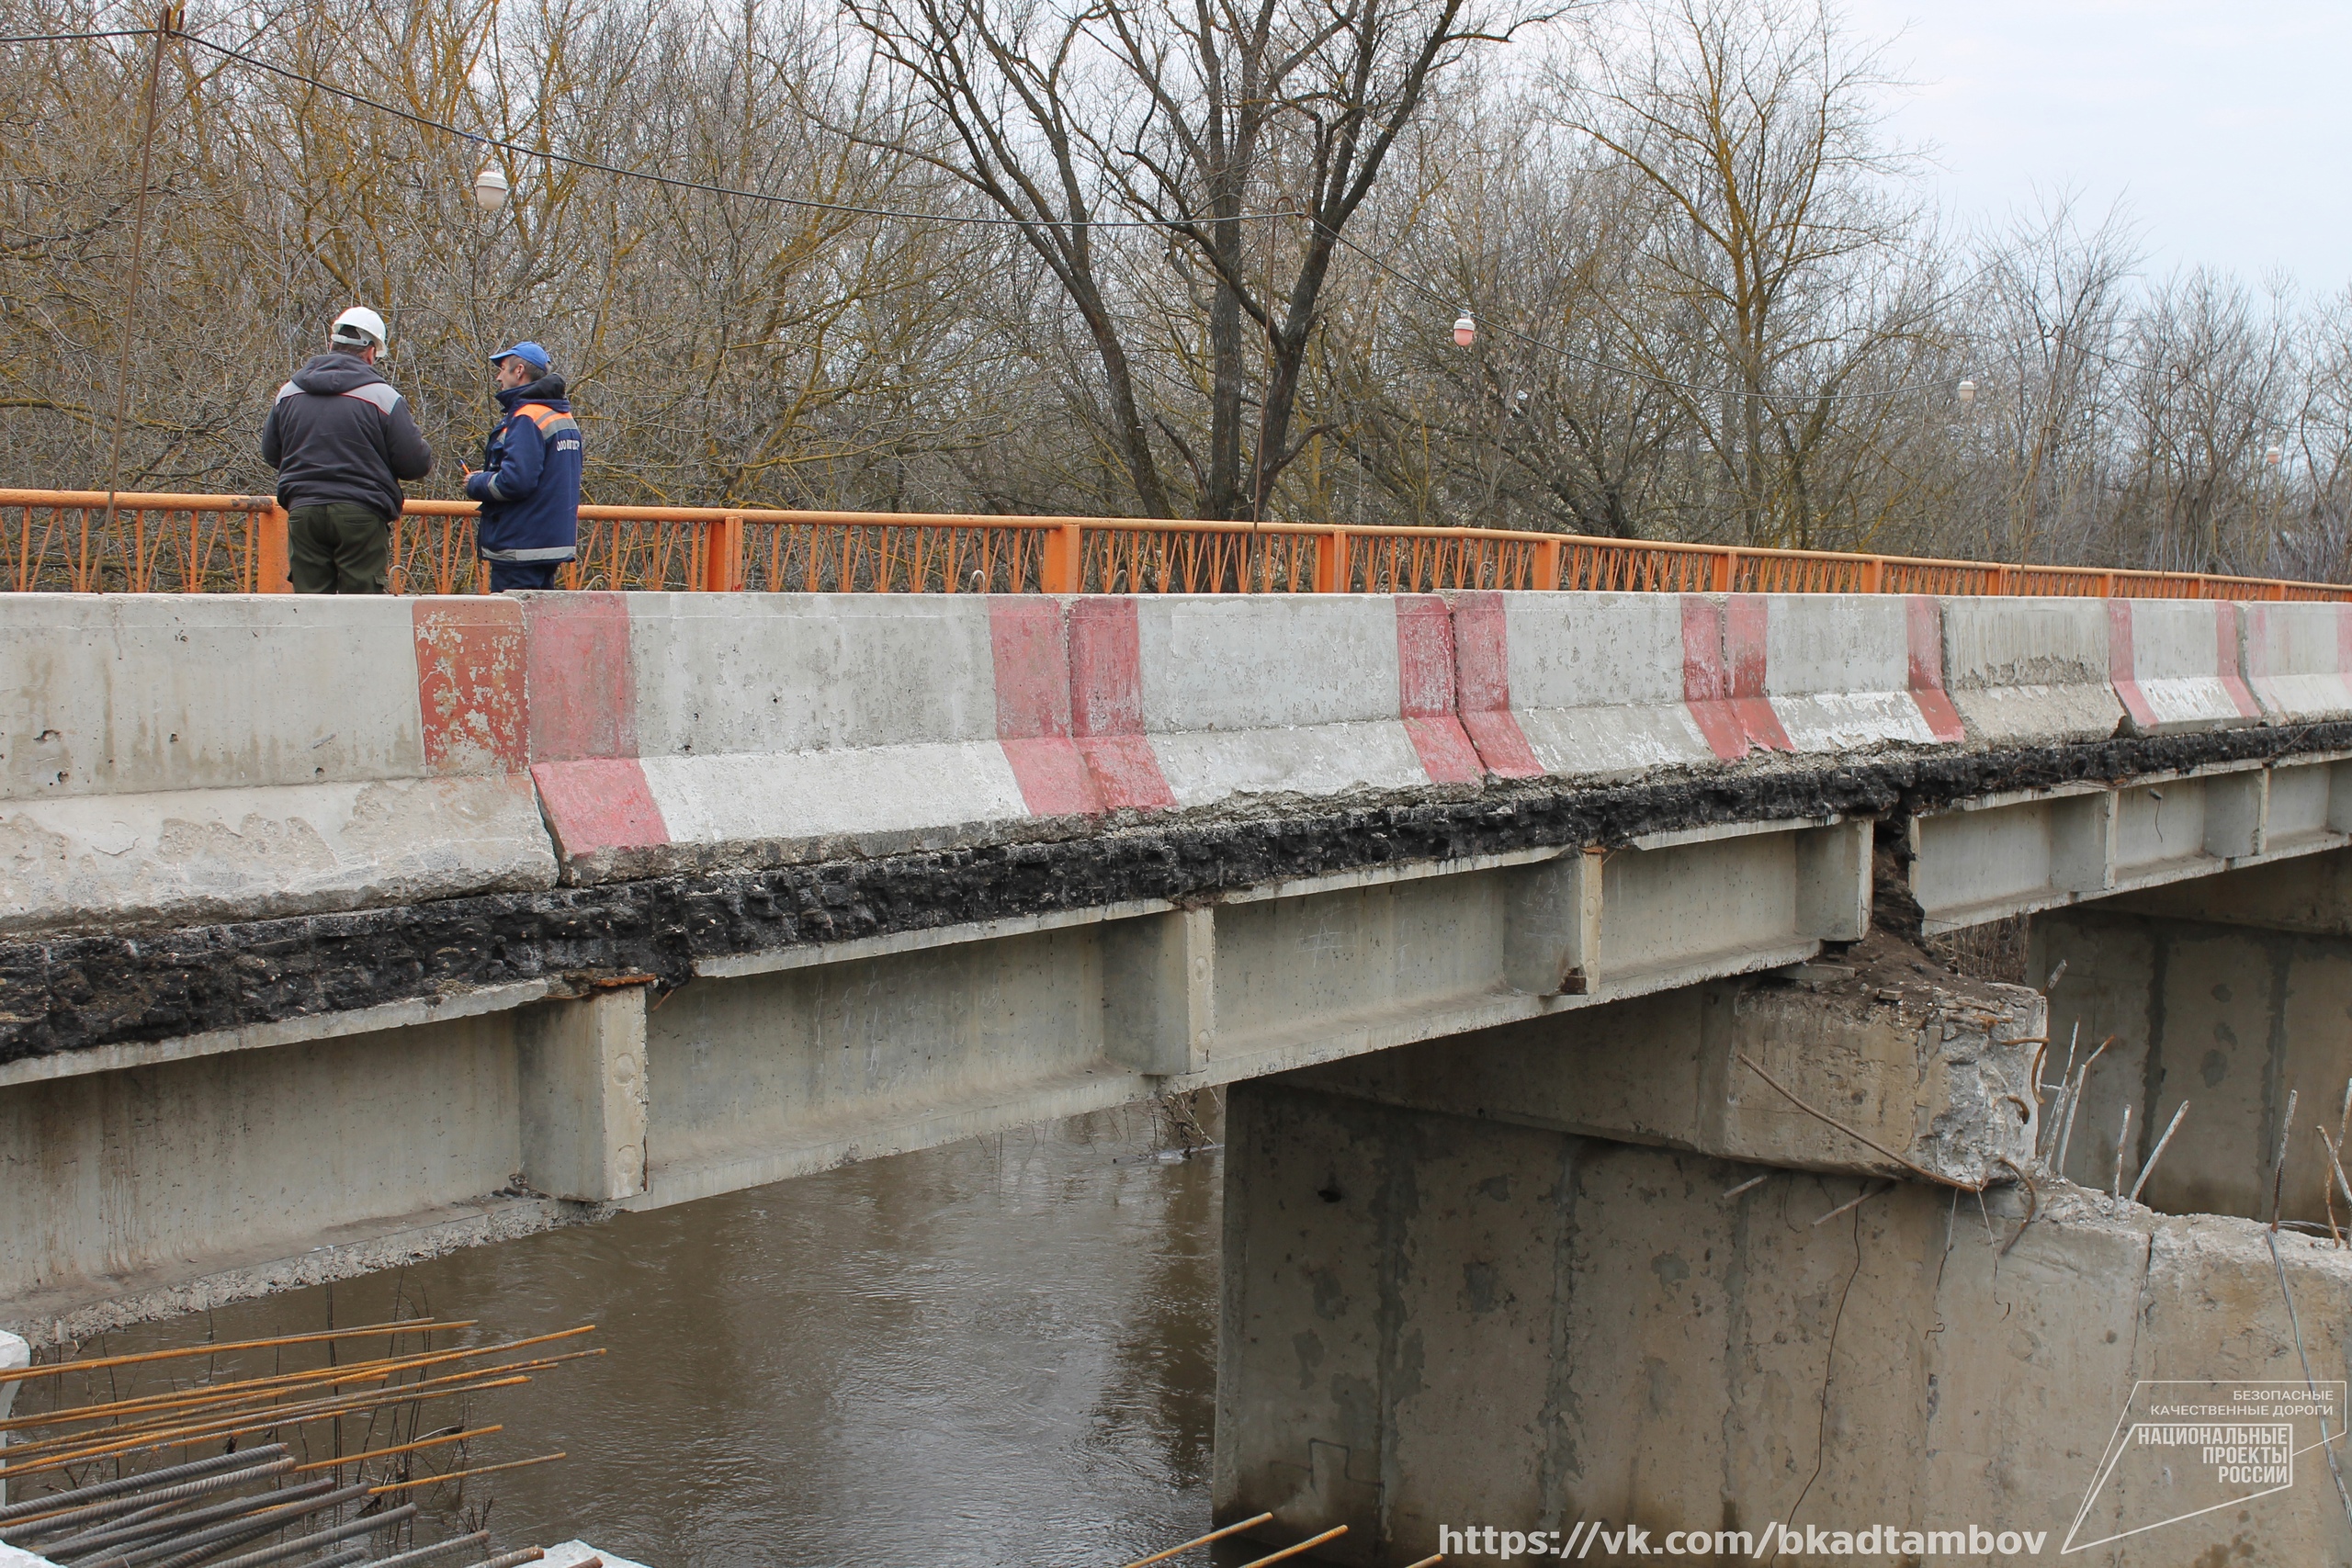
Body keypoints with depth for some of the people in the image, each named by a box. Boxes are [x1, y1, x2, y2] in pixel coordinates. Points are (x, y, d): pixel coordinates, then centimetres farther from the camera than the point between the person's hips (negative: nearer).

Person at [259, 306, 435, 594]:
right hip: (361, 515, -4)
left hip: (302, 513, 4)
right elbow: (416, 464, -7)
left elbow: (270, 454, 17)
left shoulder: (288, 392, 7)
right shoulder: (383, 396, -7)